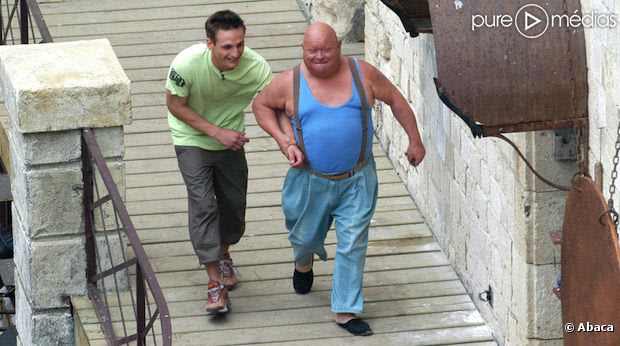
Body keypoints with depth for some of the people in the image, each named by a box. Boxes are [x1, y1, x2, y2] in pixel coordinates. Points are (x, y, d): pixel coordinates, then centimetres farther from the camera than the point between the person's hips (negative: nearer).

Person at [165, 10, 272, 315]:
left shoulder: (255, 67, -28)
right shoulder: (186, 64, -33)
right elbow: (175, 106, -17)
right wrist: (217, 132, -23)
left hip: (230, 139, 3)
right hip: (192, 140, -3)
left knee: (234, 203, 13)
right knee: (203, 205, -14)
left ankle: (223, 256, 43)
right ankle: (215, 282, -11)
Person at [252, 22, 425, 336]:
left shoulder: (362, 74, -8)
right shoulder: (290, 83, -10)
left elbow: (396, 100, 4)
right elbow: (261, 104, 5)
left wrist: (414, 140, 6)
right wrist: (283, 141, -8)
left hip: (357, 180, 0)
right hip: (311, 180, 1)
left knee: (353, 243, -2)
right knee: (305, 236, 19)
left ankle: (346, 311, 8)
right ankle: (304, 263, 55)